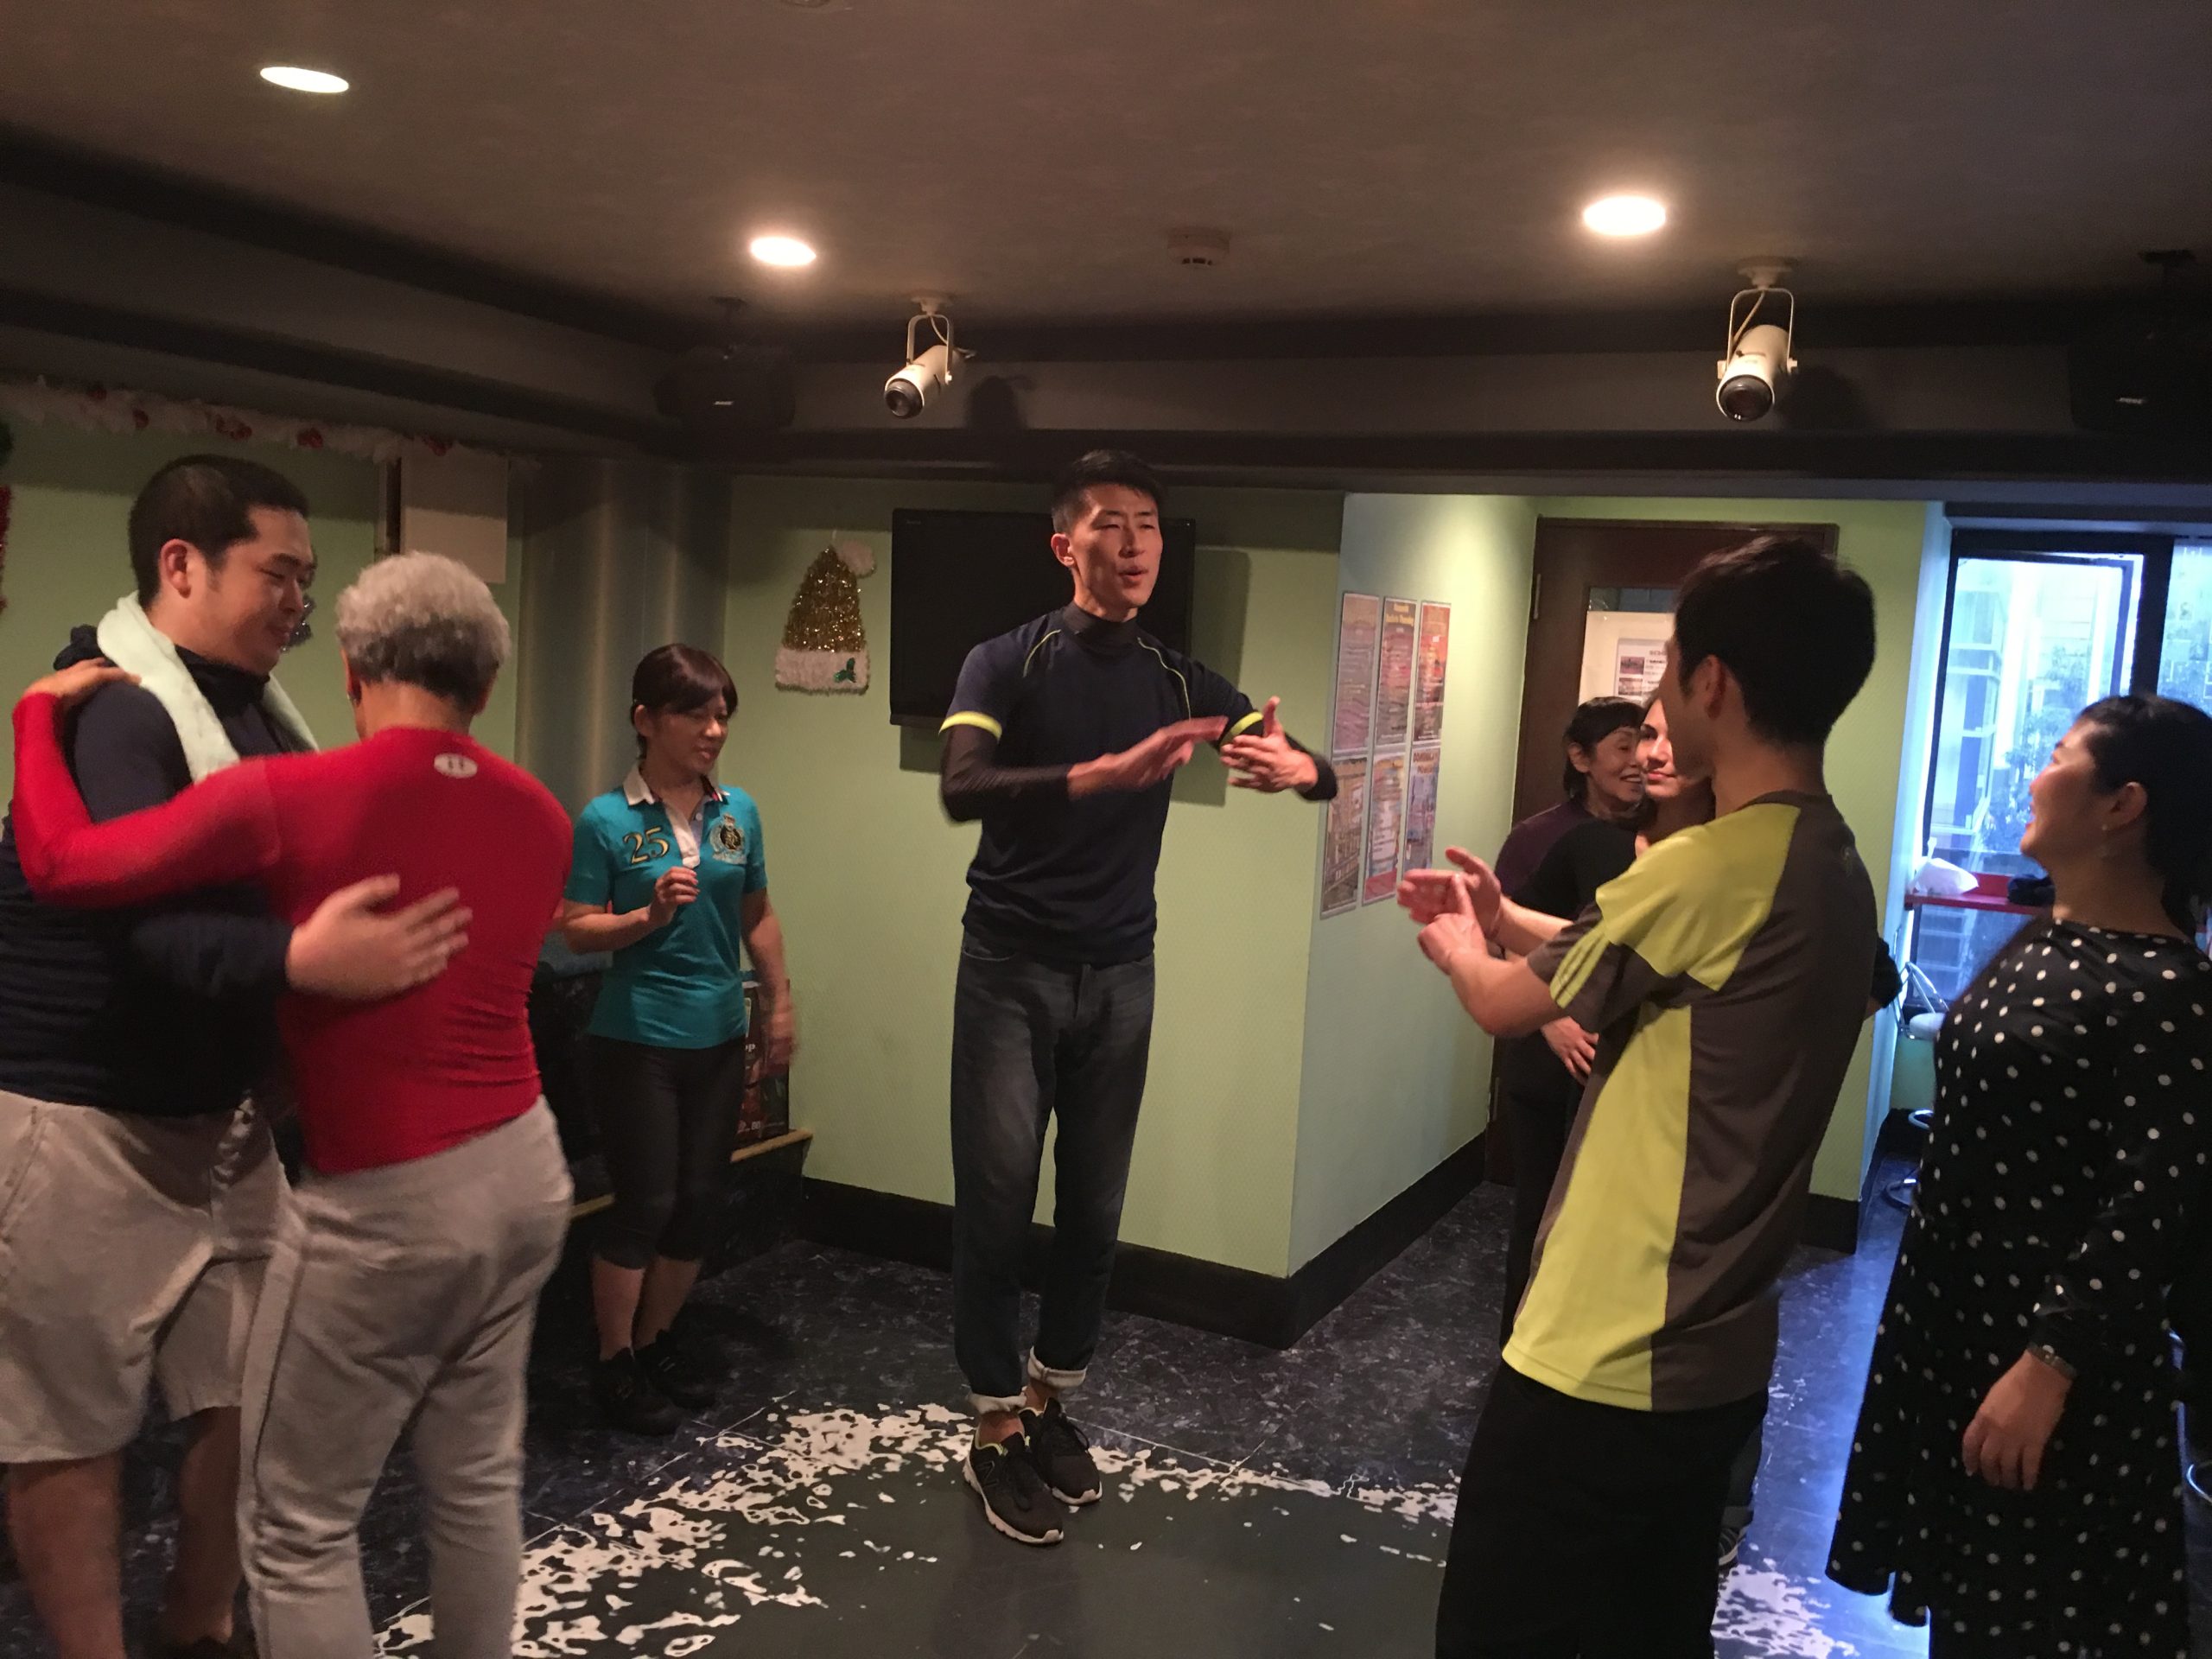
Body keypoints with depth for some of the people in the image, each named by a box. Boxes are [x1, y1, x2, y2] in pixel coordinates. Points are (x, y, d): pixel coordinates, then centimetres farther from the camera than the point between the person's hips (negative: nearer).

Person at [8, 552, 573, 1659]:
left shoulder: (288, 800, -16)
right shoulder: (540, 817, 2)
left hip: (387, 1200, -6)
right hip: (523, 1169, 6)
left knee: (297, 1524, 13)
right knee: (478, 1483, 20)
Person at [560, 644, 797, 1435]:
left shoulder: (739, 811, 2)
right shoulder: (607, 821, -11)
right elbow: (575, 929, -11)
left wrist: (781, 1004, 14)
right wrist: (652, 914, -25)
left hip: (718, 1037, 5)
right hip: (637, 1040, -5)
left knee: (699, 1200, 12)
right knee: (645, 1202, 1)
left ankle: (660, 1336, 32)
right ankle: (616, 1362, 20)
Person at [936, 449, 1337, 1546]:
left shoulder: (1182, 684, 4)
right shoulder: (1007, 663, -7)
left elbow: (1316, 772, -1)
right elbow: (961, 789, -25)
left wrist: (1296, 767, -27)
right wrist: (1105, 773, -40)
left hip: (1119, 974, 3)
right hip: (1011, 967, -3)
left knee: (1095, 1209, 10)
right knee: (997, 1205, 1)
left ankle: (1050, 1402, 29)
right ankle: (995, 1432, 16)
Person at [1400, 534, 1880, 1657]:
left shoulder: (1713, 868, -23)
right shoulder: (1831, 868, 5)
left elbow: (1507, 1005, -9)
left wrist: (1458, 947, 12)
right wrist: (1503, 920, 18)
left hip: (1603, 1363, -9)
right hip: (1714, 1359, 9)